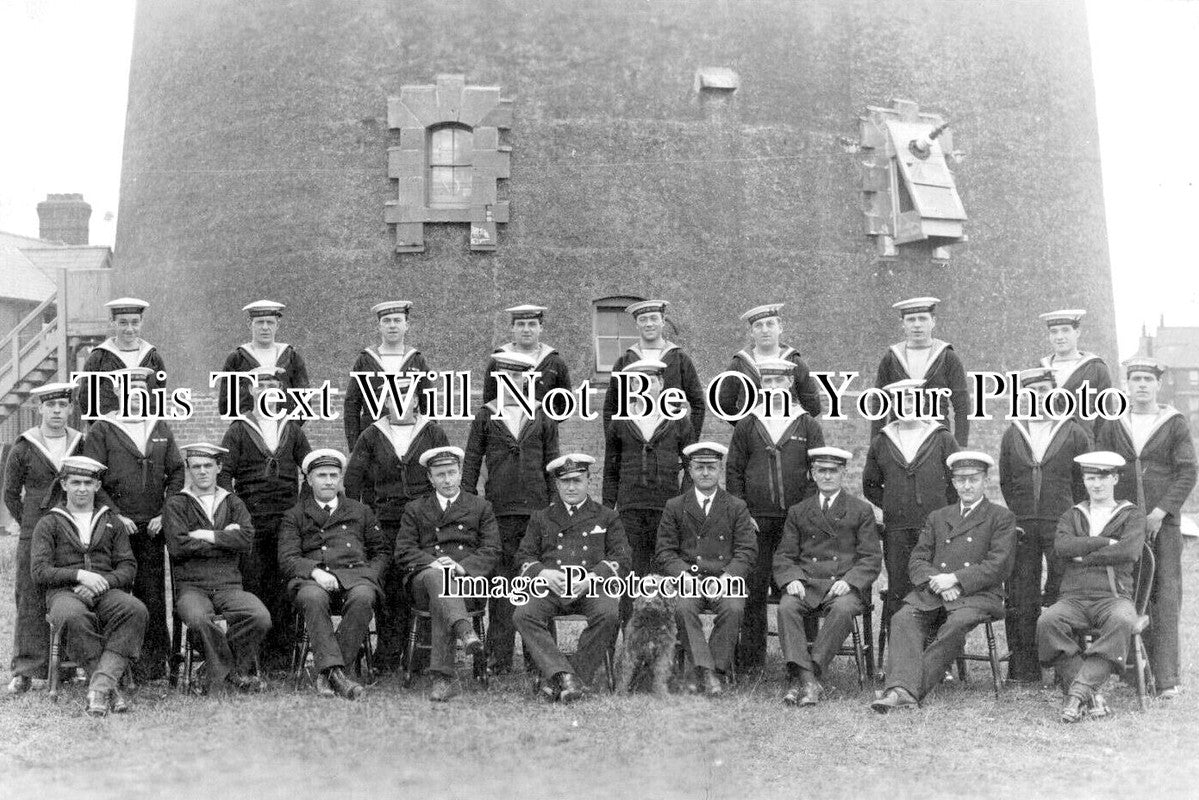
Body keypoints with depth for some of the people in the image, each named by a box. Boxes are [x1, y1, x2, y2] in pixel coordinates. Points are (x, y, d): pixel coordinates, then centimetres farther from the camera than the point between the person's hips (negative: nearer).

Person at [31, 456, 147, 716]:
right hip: (64, 592, -2)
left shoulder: (112, 523, 21)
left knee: (135, 610, -33)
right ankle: (111, 687, -32)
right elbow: (39, 571, 3)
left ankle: (101, 683, -38)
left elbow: (128, 568, 11)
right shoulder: (49, 523, 14)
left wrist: (102, 583, -10)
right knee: (74, 617, -40)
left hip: (107, 591, 2)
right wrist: (79, 575, -13)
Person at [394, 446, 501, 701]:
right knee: (436, 577, -37)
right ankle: (465, 632, -59)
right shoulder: (415, 509, 21)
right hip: (423, 580, 1)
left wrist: (463, 566, -13)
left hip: (468, 578, -1)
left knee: (440, 601, -35)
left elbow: (491, 551, 7)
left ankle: (442, 678, -43)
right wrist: (431, 562, -12)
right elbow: (403, 551, 9)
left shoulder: (481, 507, 19)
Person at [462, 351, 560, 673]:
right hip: (500, 510, -1)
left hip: (537, 510, 1)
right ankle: (498, 658, 3)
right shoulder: (485, 416, 7)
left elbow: (552, 464, 12)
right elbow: (471, 462, 8)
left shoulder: (542, 417, 10)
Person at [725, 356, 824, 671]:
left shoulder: (808, 426, 8)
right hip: (756, 520, 1)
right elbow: (734, 472, 9)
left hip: (796, 520, -1)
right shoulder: (746, 426, 10)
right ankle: (749, 657, 10)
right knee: (753, 588, 1)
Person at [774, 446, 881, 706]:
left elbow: (871, 558, 4)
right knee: (786, 607, -30)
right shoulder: (798, 512, 18)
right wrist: (791, 579, -9)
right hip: (805, 584, 2)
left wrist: (848, 581, -14)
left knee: (843, 610, -35)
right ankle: (803, 676, -36)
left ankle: (812, 672, -32)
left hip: (845, 585, -2)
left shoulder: (862, 511, 11)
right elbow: (784, 556, 13)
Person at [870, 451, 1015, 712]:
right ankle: (902, 688, -41)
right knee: (903, 619, -27)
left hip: (978, 594, -3)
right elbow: (917, 560, 15)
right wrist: (935, 580, -9)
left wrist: (954, 579, -12)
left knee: (957, 624, -36)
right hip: (932, 593, 3)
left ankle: (915, 688, -32)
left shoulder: (1002, 517, 12)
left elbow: (998, 566, -2)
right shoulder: (937, 517, 25)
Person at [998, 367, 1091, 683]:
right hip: (1022, 528, 2)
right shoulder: (1012, 434, 11)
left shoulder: (1074, 432, 5)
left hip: (1061, 525, -2)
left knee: (1062, 595, -2)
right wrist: (1020, 516, 7)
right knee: (1021, 600, 2)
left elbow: (1085, 481, 6)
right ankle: (1024, 668, 10)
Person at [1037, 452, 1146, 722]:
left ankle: (1079, 689, -36)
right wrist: (1105, 542, -8)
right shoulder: (1072, 515, 20)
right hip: (1073, 598, 2)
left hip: (1114, 596, -2)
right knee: (1047, 622, -30)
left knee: (1122, 621, -38)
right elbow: (1061, 546, -2)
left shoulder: (1132, 516, 13)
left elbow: (1129, 551, -9)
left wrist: (1083, 558, -4)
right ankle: (1089, 697, -27)